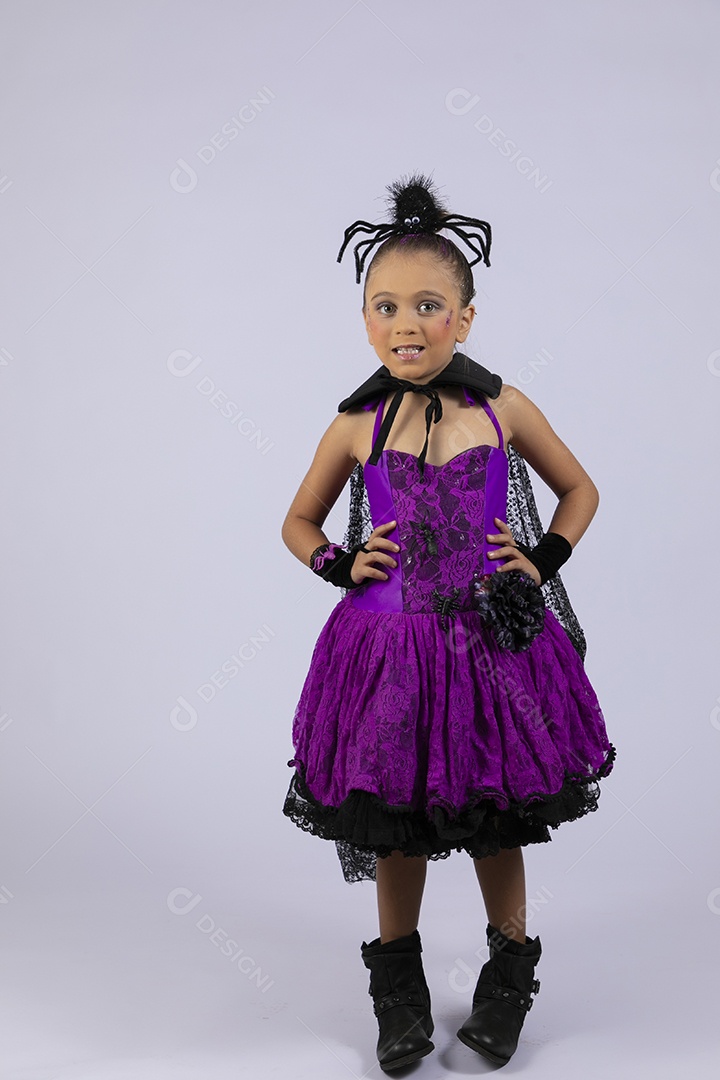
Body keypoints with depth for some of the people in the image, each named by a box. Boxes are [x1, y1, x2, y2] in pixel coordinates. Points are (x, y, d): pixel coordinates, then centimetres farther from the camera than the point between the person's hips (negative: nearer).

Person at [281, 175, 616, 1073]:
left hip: (494, 643, 0)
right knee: (396, 828, 12)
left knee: (497, 825, 13)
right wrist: (343, 565, -4)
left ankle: (509, 976, 37)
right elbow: (299, 523, 13)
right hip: (389, 648, 0)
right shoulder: (356, 426, -2)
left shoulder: (502, 409, -3)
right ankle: (399, 989, 34)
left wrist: (544, 563, 0)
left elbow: (579, 491, 12)